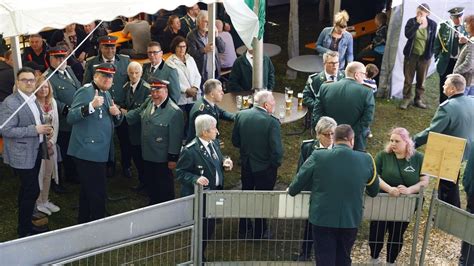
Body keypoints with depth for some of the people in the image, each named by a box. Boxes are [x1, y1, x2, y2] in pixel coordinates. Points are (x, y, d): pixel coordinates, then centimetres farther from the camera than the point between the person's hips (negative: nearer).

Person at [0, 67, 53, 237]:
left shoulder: (32, 100, 8)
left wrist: (44, 130, 0)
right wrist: (35, 129, -23)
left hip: (35, 151, 9)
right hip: (22, 154, -9)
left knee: (27, 190, 19)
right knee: (32, 190, -8)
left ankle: (26, 223, 33)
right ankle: (24, 230, 5)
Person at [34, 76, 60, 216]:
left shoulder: (52, 101, 5)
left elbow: (56, 122, 6)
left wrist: (52, 141, -4)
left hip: (50, 143, 6)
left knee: (48, 173, 13)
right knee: (38, 173, 3)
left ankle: (45, 200, 26)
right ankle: (38, 203, 16)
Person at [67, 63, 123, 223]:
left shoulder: (106, 94, 16)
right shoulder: (86, 91, -11)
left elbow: (114, 123, 23)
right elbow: (70, 118, -21)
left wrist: (117, 114, 0)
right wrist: (91, 106, -34)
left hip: (101, 152, 9)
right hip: (88, 152, -9)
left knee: (88, 191, 20)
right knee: (97, 194, -7)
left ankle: (84, 223, 32)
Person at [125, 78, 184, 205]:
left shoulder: (174, 112, -22)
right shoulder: (149, 102, 0)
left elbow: (175, 137, -20)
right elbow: (136, 113, 16)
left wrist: (173, 158, -18)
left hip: (162, 158, -7)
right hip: (147, 155, 7)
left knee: (164, 186, 10)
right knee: (150, 184, 23)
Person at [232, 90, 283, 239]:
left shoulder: (240, 115, -9)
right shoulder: (272, 122, -25)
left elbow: (235, 141, 0)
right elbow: (277, 150, -24)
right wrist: (276, 164, -5)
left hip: (246, 165, 4)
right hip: (265, 168, -4)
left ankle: (243, 229, 37)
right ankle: (260, 232, 29)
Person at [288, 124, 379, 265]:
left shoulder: (318, 156, -13)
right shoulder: (366, 159, -7)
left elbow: (300, 179, 0)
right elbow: (374, 191, 9)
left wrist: (291, 190, 22)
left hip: (322, 219, -2)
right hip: (351, 219, 2)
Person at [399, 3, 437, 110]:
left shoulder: (432, 24, -4)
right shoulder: (411, 21, -6)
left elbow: (433, 40, 4)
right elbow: (407, 35, -22)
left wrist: (431, 53, 1)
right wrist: (417, 24, -26)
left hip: (425, 56, 1)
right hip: (411, 55, -1)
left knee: (421, 80, 10)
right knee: (408, 79, 5)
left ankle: (418, 99, 22)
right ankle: (406, 99, 15)